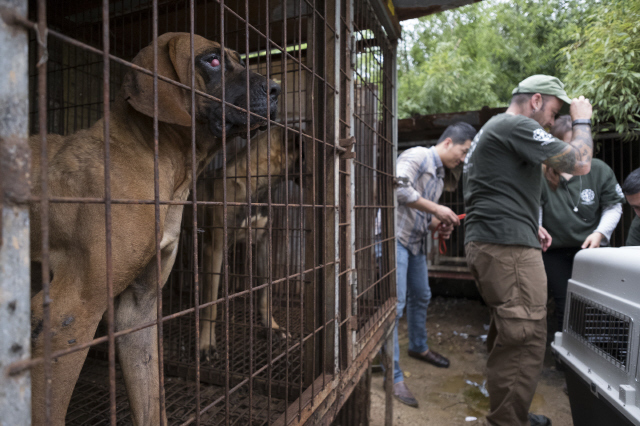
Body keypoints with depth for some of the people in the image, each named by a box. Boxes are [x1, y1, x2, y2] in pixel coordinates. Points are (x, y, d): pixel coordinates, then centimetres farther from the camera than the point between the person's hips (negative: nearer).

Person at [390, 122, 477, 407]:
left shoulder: (439, 174, 17)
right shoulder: (417, 156, -11)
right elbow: (399, 188, -28)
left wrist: (438, 225, 1)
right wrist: (437, 209, -20)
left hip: (415, 242, 10)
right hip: (395, 237, -10)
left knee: (421, 297, 21)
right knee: (395, 305, -10)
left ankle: (418, 347, 45)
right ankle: (394, 377, 0)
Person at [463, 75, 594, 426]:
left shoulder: (493, 129, 26)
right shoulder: (517, 126, -7)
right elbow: (580, 163, -10)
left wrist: (530, 225, 23)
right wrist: (582, 121, 8)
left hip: (486, 243, 11)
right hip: (507, 246, -11)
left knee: (508, 337, 18)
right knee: (526, 339, -9)